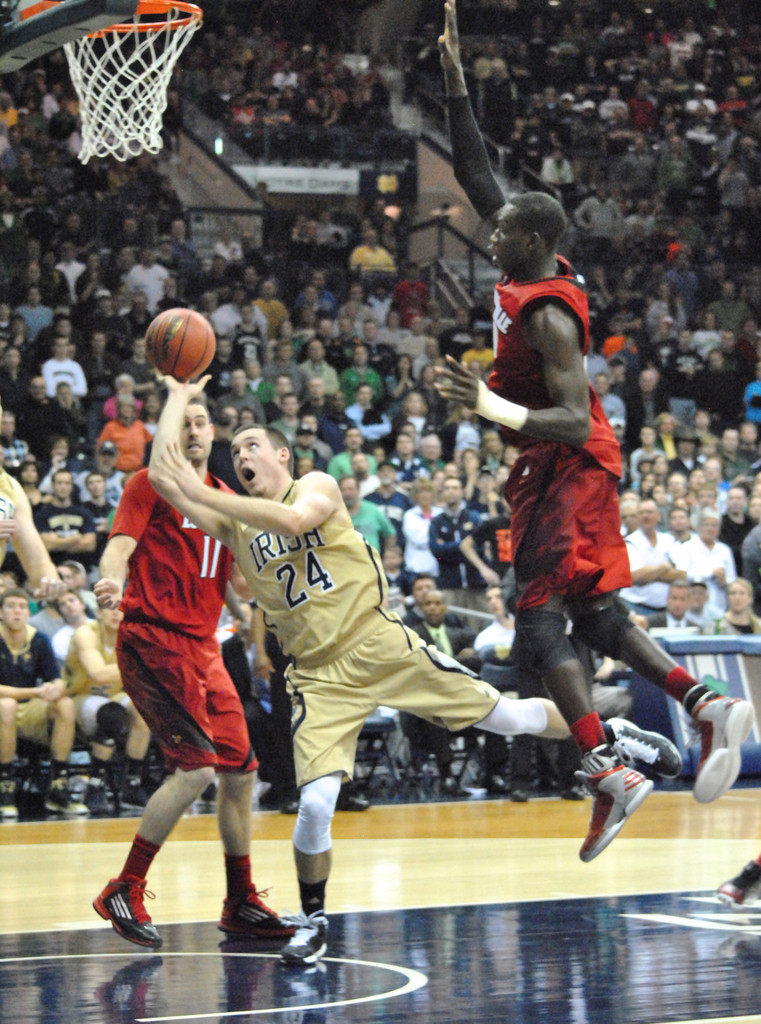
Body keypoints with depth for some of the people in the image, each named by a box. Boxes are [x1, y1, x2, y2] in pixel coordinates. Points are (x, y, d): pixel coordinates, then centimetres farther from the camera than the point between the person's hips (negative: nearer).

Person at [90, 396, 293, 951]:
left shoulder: (224, 497, 18)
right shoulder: (149, 485, -3)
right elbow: (120, 547, -16)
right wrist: (111, 581, -35)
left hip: (203, 646, 8)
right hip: (152, 639, -8)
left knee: (240, 771, 9)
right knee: (197, 766, -19)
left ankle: (241, 904, 23)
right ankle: (125, 892, -10)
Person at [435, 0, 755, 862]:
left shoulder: (549, 314, -21)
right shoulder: (527, 275, 4)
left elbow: (572, 421, -26)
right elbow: (474, 176, 11)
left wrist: (490, 407, -36)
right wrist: (455, 81, 6)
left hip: (570, 471, -10)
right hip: (557, 471, 10)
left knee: (542, 615, -11)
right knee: (592, 614, 15)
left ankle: (607, 772, -15)